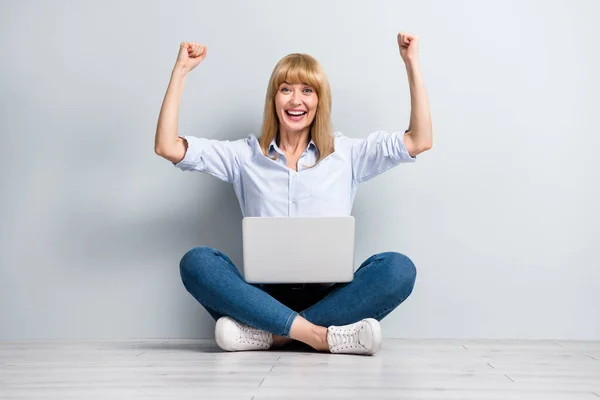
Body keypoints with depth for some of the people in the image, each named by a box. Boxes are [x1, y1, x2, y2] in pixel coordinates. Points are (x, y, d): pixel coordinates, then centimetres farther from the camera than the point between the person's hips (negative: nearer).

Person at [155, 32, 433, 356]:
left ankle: (267, 335, -30)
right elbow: (167, 147, 5)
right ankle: (322, 336, -35)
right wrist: (180, 71, 3)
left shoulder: (347, 154, 12)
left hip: (330, 297, 0)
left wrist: (412, 64, 1)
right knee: (195, 262, -27)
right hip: (266, 296, 0)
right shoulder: (246, 156, 12)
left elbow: (420, 141, 4)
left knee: (398, 268, -28)